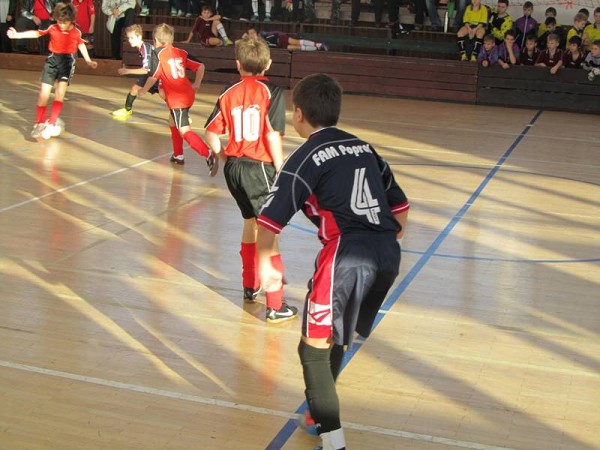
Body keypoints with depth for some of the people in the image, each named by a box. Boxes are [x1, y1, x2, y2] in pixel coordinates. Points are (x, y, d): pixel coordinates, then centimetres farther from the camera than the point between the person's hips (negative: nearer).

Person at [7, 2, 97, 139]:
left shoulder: (76, 32, -6)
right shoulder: (52, 28, -7)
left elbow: (81, 44, 11)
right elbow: (36, 33, -2)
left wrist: (88, 61, 15)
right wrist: (17, 35, -8)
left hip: (67, 61, -1)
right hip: (52, 60, 1)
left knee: (60, 92, -14)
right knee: (43, 93, 0)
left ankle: (52, 123, -8)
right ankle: (40, 123, 12)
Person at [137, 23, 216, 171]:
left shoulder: (158, 53, -4)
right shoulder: (181, 53, 14)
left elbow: (153, 77, -9)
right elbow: (200, 66, 11)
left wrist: (143, 90, 7)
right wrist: (196, 85, 20)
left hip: (176, 98, -8)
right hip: (188, 94, 8)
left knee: (184, 131, -13)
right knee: (173, 122, 28)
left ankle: (208, 154, -30)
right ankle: (178, 155, 36)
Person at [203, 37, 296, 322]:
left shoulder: (229, 93, 4)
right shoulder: (272, 92, -9)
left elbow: (212, 134, 4)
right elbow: (273, 135, -17)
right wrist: (280, 171, -9)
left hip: (233, 167, 6)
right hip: (260, 168, -5)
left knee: (250, 222, 25)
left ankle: (249, 288, 39)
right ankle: (275, 306, -1)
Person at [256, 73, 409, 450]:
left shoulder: (305, 158, 0)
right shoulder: (363, 147, 18)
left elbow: (270, 220, -4)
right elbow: (400, 206, 22)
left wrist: (265, 264, 11)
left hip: (346, 256, -7)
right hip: (388, 253, 7)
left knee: (314, 348, 5)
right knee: (335, 339, 26)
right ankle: (323, 415, 40)